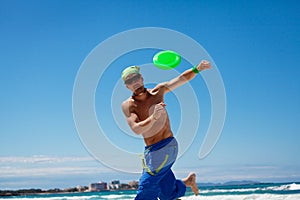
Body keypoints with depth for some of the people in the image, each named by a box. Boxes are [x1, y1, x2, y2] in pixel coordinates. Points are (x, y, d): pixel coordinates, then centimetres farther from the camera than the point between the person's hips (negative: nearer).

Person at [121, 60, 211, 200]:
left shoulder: (158, 92, 0)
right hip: (151, 151, 3)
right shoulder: (128, 105, -4)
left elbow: (182, 78, 5)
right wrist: (154, 117, -32)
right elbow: (136, 130, -17)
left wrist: (197, 69, -12)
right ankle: (189, 180, 38)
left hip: (167, 147, -3)